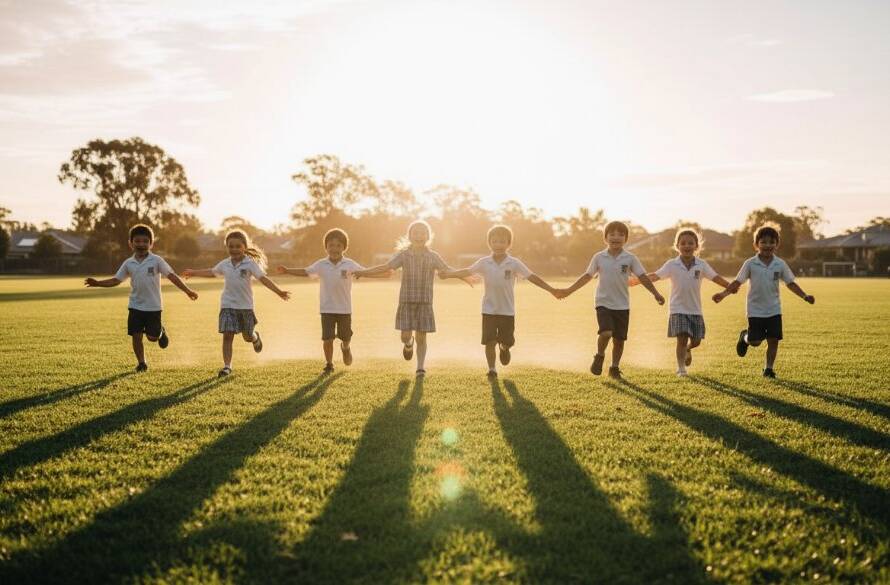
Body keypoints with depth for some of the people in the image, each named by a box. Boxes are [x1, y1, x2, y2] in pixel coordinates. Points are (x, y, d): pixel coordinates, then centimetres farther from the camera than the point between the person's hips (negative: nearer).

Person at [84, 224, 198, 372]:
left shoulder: (156, 261, -6)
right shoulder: (129, 263, 3)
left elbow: (171, 275, -9)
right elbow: (116, 280, 8)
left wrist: (187, 291, -14)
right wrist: (97, 283, -4)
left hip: (153, 306, -3)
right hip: (135, 306, 3)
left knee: (152, 337, -1)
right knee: (136, 336, 1)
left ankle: (161, 331, 33)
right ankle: (141, 362, 17)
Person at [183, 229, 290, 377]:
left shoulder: (250, 264, -9)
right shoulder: (225, 264, 4)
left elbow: (263, 278, -18)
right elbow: (212, 272, 24)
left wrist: (279, 291, -30)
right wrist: (194, 273, 33)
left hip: (245, 305, -2)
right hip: (228, 305, 2)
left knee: (248, 337, 12)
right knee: (227, 335, -9)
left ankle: (255, 338, 49)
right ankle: (227, 366, -4)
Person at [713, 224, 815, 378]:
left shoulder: (780, 264, -1)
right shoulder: (750, 264, -7)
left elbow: (790, 283, 5)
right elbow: (737, 282, -7)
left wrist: (804, 296, -7)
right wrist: (723, 294, -19)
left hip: (774, 309, 2)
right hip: (755, 310, -2)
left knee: (773, 340, -2)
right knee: (755, 341, -4)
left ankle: (769, 369, 13)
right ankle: (745, 337, 31)